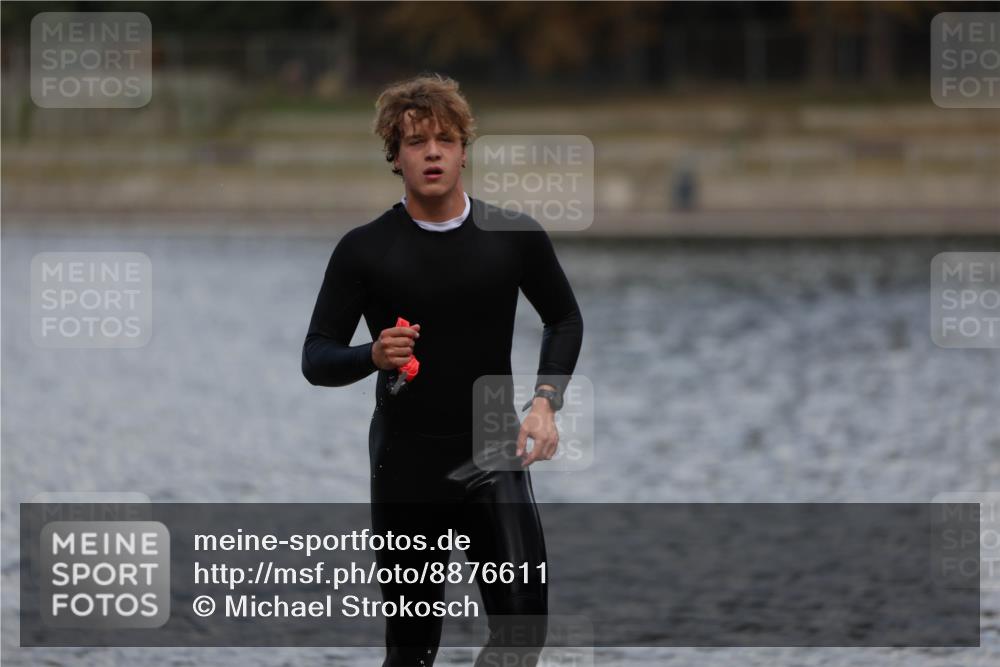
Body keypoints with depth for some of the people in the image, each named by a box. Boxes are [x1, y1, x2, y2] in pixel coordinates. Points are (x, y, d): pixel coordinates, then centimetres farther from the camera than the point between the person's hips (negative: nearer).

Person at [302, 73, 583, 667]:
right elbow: (317, 359, -3)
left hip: (493, 455, 0)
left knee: (524, 619, -16)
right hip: (406, 462, 0)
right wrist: (373, 356, -24)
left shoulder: (513, 236, -2)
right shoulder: (365, 250, -5)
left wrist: (546, 400, 0)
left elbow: (564, 318, 14)